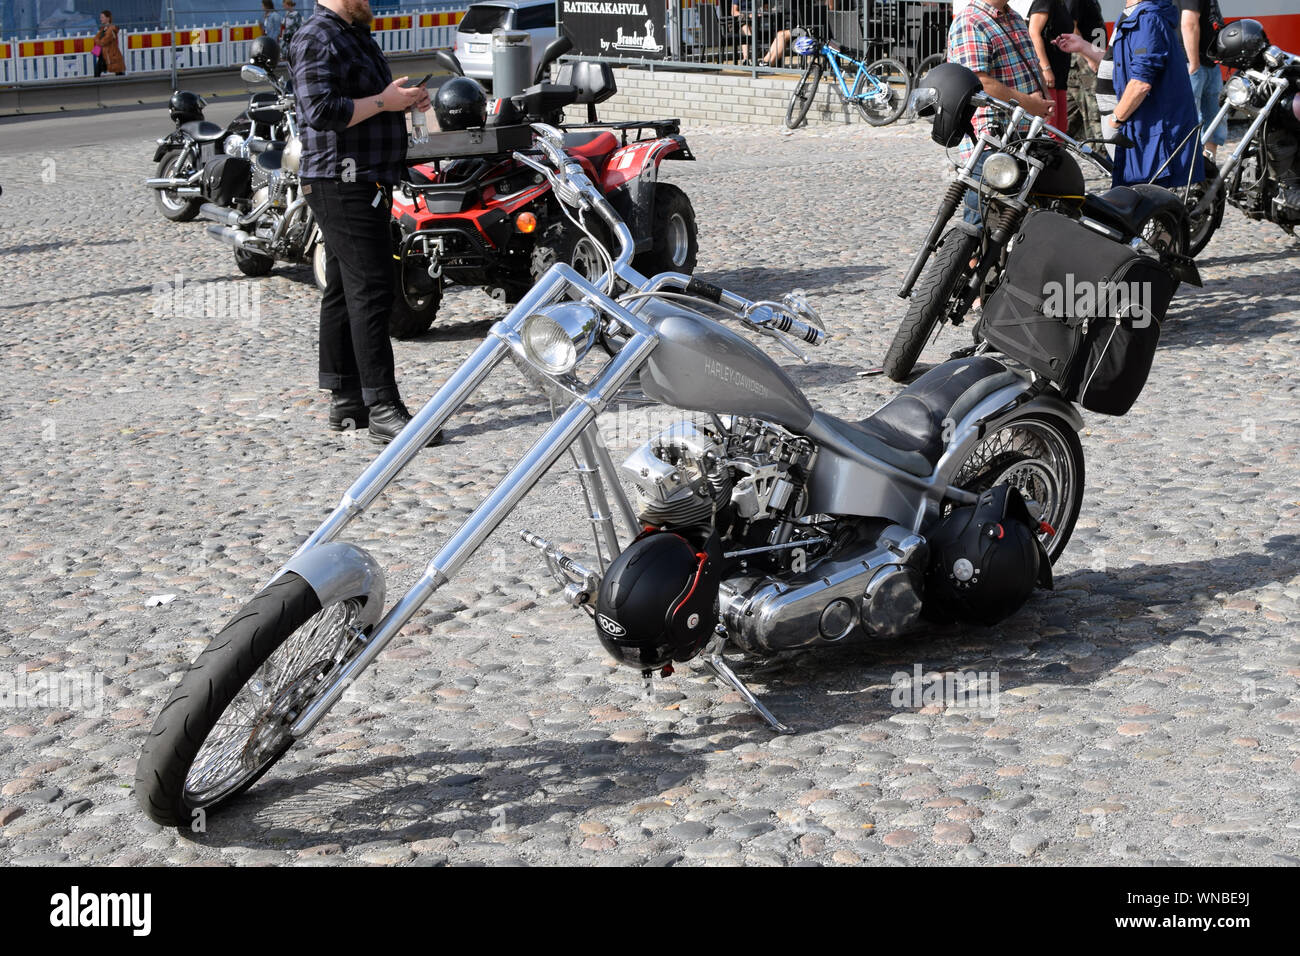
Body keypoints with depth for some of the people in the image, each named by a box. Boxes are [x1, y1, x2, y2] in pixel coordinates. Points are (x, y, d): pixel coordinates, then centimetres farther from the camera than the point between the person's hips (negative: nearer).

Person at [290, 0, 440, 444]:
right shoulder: (316, 39, -12)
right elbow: (321, 111, -24)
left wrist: (404, 100, 10)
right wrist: (383, 101, -17)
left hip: (366, 183, 11)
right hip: (342, 186, -11)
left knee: (343, 292, 12)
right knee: (370, 293, -13)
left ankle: (346, 400, 17)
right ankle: (383, 410, -13)